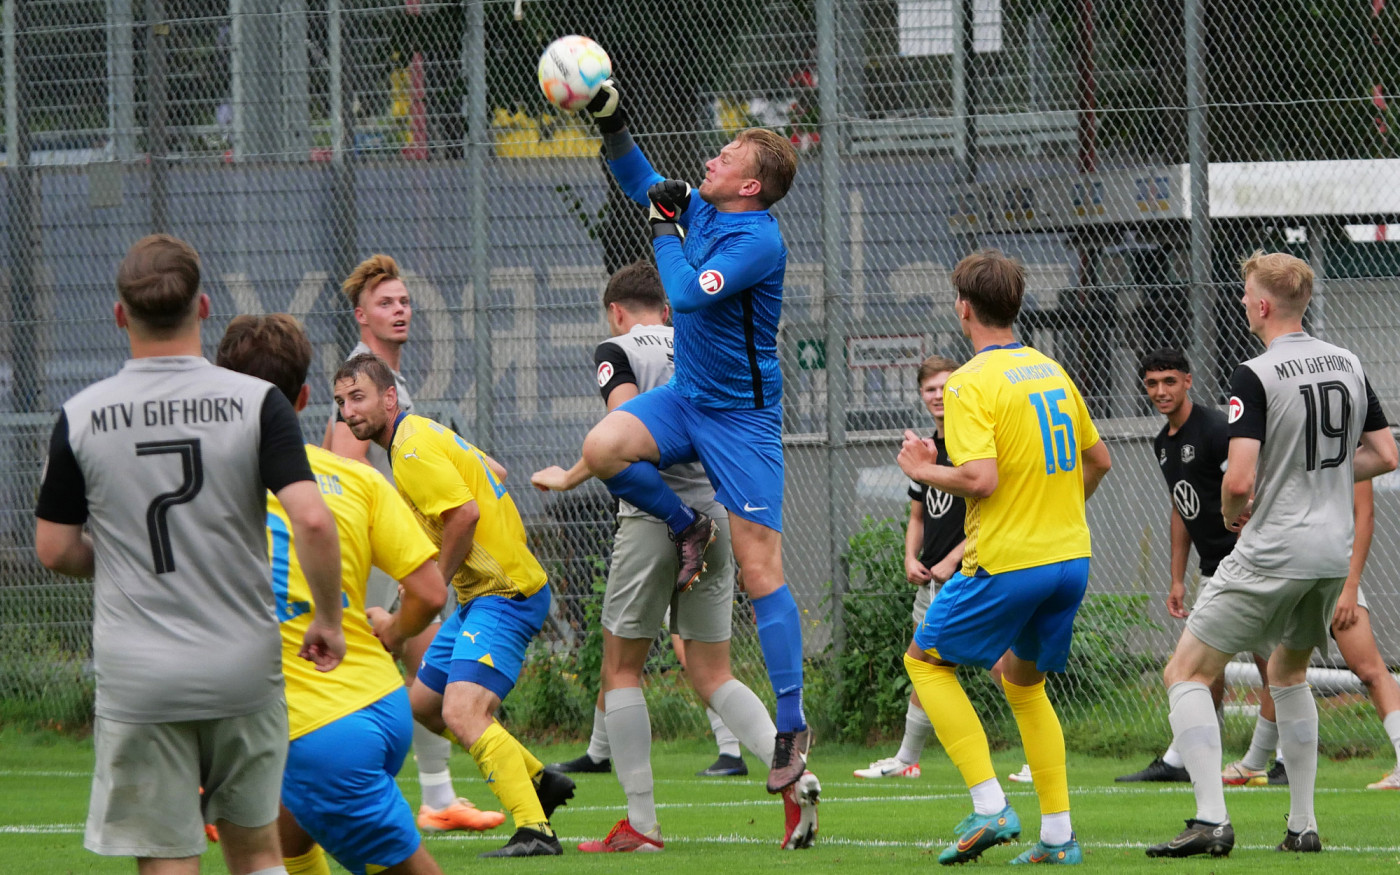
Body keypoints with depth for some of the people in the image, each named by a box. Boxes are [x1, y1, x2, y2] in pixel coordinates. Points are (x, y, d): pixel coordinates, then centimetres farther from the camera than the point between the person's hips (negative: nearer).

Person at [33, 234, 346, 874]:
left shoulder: (81, 417, -3)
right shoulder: (257, 402, -6)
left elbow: (54, 550, 3)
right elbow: (312, 521, -14)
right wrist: (328, 618, 0)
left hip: (136, 677, -1)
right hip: (244, 666, 1)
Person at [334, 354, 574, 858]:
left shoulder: (413, 448, -16)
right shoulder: (425, 434, 15)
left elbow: (465, 513, -28)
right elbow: (494, 472, 28)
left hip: (501, 596, -11)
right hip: (481, 594, 11)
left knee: (462, 714, -24)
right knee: (423, 704, 21)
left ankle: (534, 831, -28)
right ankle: (538, 781, 30)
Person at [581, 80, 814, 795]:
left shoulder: (759, 240, -21)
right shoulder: (701, 208, 4)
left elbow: (688, 294, -29)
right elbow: (643, 186, 23)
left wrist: (665, 230, -14)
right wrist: (611, 120, 12)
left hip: (741, 417, -7)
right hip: (686, 398, 7)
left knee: (761, 570, -8)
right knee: (602, 448, -21)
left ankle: (792, 723, -3)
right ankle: (685, 527, 7)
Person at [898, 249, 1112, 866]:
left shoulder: (971, 383, -13)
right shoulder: (1051, 371, 11)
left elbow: (981, 479, -23)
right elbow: (1098, 461, 19)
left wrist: (924, 471, -6)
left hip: (1007, 562, -7)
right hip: (1071, 559, 7)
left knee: (926, 659, 11)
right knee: (1023, 682, 22)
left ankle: (990, 807, -3)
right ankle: (1058, 835, 13)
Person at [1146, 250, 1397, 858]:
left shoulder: (1256, 376, -15)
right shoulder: (1348, 365, 7)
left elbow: (1240, 481, -21)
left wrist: (1230, 512, 0)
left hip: (1272, 552, -7)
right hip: (1334, 551, 7)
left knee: (1186, 674, -1)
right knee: (1288, 673, 27)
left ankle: (1211, 820, -13)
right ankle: (1303, 825, 22)